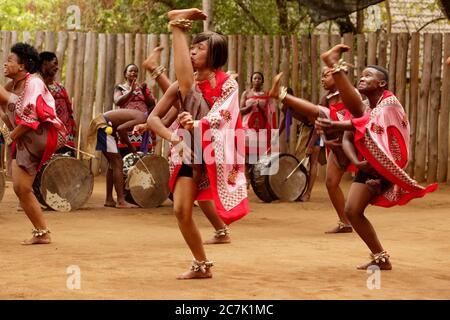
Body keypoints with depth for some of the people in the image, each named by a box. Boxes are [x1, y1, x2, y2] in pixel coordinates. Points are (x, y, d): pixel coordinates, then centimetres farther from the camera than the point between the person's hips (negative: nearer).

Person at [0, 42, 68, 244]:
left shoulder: (33, 83, -9)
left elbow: (31, 117, -19)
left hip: (43, 136, -9)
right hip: (24, 143, 9)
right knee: (20, 188, 4)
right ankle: (42, 233, 11)